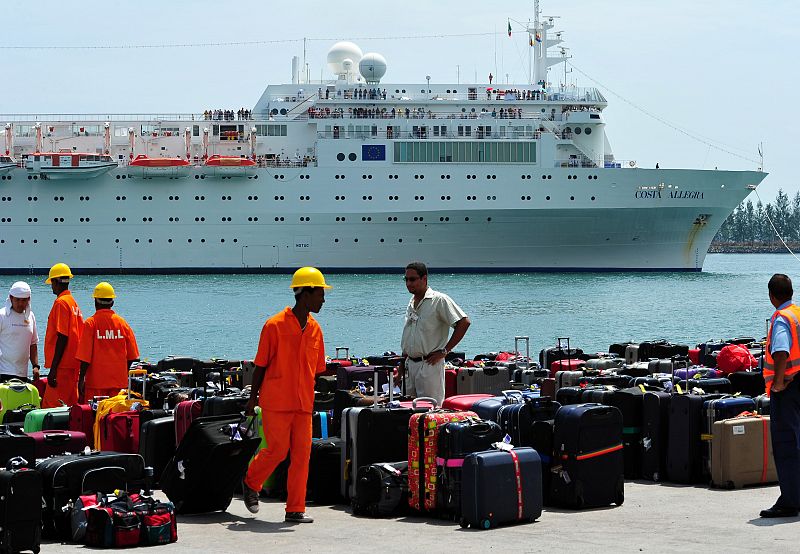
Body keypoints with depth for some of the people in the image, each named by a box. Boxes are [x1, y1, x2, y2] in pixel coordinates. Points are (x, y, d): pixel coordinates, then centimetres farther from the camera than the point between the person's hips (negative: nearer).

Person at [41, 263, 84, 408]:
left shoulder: (61, 303, -11)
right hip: (73, 364, 10)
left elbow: (62, 338, -18)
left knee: (51, 407, -12)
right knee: (71, 407, 10)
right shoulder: (73, 302, 16)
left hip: (62, 366, -10)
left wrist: (53, 369, -19)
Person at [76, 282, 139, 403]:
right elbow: (132, 356, 6)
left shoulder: (90, 323, -7)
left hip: (96, 381, -3)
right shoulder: (123, 323, 3)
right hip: (119, 380, 3)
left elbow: (85, 356, -10)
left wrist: (81, 379, -4)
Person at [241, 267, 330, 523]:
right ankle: (250, 483, 22)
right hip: (276, 401, -5)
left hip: (303, 403, 5)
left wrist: (310, 398, 13)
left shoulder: (314, 329, 10)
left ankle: (295, 509, 5)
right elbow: (261, 365, -2)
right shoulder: (275, 325, -7)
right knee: (277, 450, -6)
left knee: (302, 453, 0)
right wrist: (253, 398, 0)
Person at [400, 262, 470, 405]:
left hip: (429, 364, -8)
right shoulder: (411, 303, 16)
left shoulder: (439, 300, -9)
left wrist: (444, 351, -14)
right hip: (410, 364, 8)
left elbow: (464, 322, -15)